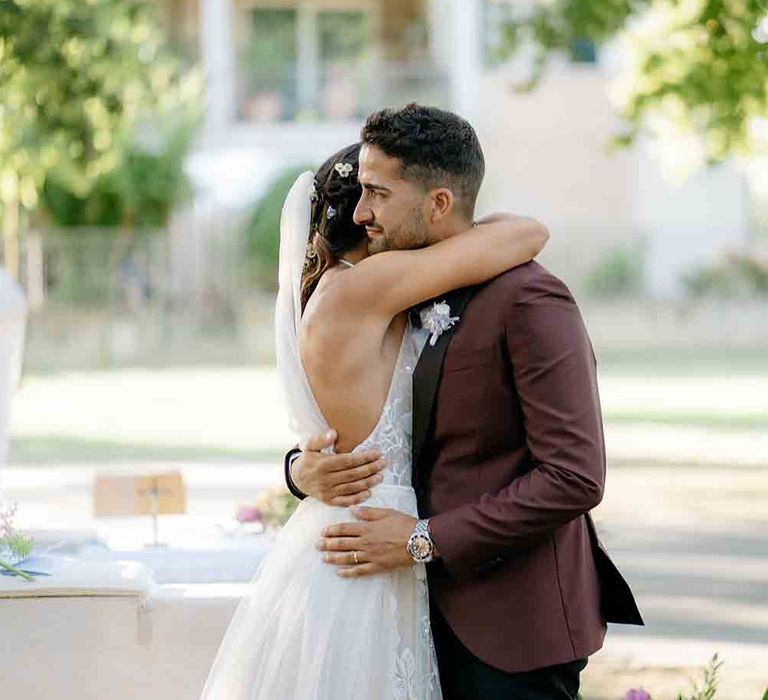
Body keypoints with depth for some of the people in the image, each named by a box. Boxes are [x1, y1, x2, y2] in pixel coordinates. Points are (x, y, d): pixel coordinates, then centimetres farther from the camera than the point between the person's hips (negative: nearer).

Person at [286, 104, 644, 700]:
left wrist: (425, 539, -18)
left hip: (514, 622, -8)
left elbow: (575, 478, -21)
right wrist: (304, 470, -5)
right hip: (444, 608, 8)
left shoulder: (529, 300, -16)